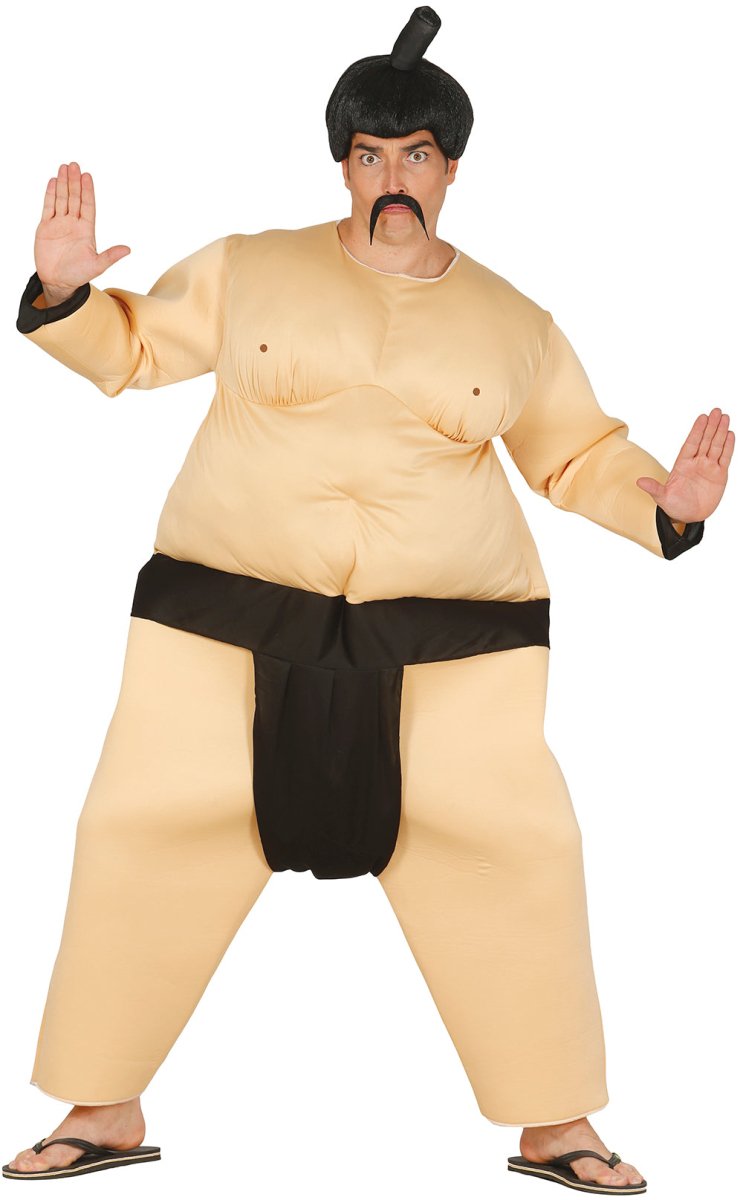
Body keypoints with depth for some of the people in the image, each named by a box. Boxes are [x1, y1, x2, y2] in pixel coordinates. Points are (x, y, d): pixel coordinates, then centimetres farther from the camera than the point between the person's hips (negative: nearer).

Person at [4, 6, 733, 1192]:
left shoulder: (516, 323, 8)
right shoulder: (250, 269, 5)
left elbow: (579, 457, 15)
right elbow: (129, 348, 12)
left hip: (450, 636, 0)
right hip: (234, 613, 0)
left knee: (515, 848, -5)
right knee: (146, 827, -3)